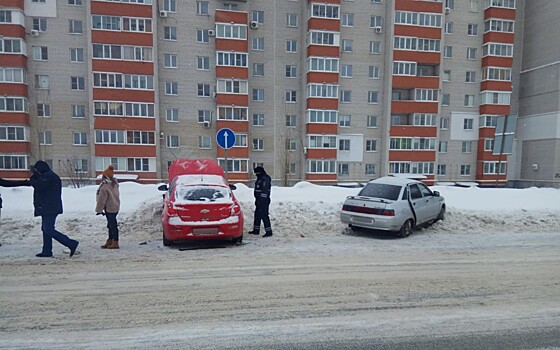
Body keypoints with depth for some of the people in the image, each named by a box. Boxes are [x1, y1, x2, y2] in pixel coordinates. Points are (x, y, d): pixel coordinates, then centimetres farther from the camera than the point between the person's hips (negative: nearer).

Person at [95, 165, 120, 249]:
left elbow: (102, 199, -15)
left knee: (112, 225, -3)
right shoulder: (114, 184, 9)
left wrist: (99, 210, -4)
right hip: (115, 207, 9)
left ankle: (115, 243, 3)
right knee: (111, 224, 17)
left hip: (109, 208, -9)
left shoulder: (104, 186, -18)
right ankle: (110, 241, 27)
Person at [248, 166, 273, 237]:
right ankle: (256, 230, 28)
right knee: (257, 215, 17)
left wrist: (262, 200, -25)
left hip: (263, 201, -11)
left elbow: (264, 191, -23)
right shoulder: (260, 179, 16)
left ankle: (269, 231, -4)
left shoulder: (265, 179, -17)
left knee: (264, 216, -9)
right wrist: (257, 200, 21)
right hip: (259, 200, 11)